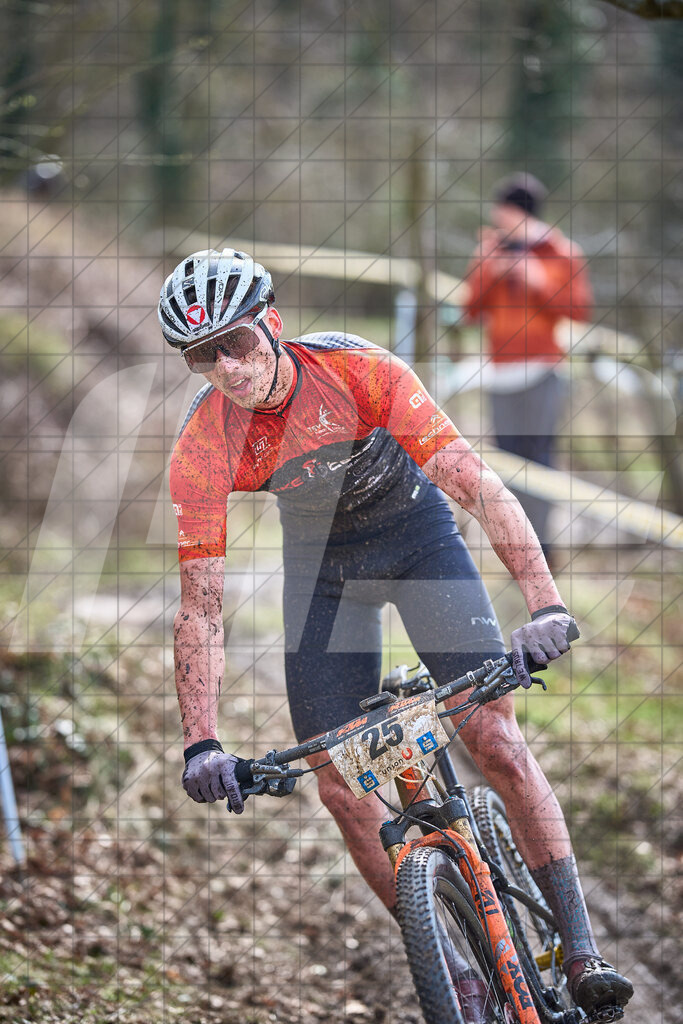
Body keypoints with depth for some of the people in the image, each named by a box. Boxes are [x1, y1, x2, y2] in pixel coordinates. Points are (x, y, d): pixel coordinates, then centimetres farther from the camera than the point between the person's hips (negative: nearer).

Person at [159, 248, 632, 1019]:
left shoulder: (359, 372, -30)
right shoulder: (202, 447, -25)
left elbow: (475, 484, -33)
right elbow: (200, 609, -23)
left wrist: (546, 606, -45)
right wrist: (201, 745, -34)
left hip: (413, 531, -2)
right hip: (319, 563, 2)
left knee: (496, 739, -16)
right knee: (339, 785, -7)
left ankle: (581, 954, -11)